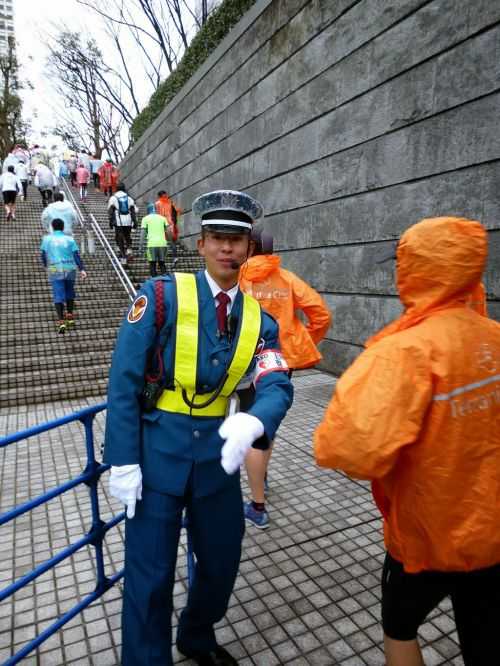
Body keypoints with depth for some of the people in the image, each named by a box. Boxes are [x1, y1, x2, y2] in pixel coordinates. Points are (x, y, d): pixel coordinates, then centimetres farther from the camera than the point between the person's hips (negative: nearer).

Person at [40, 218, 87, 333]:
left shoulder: (47, 239, 2)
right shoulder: (69, 239, 2)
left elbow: (43, 255, 4)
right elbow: (76, 255, -7)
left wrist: (46, 266, 23)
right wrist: (82, 269, -13)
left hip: (55, 271, -1)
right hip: (70, 269, 1)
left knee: (58, 295, -2)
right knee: (69, 292, 20)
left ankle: (61, 322, -14)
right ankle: (70, 316, 24)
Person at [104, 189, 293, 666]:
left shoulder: (259, 320, 0)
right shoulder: (161, 296, -11)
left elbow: (276, 387, -12)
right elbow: (124, 381, -11)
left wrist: (253, 422, -35)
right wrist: (123, 461, -13)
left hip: (217, 452, 4)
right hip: (157, 452, -4)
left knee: (222, 561, 19)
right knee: (150, 574, 8)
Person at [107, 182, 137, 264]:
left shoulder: (113, 198, 4)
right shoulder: (129, 198, 11)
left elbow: (110, 210, -2)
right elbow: (134, 210, 7)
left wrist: (111, 221, 1)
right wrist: (135, 222, 8)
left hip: (118, 222, -2)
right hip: (128, 222, 2)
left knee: (120, 240, 3)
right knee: (128, 237, 20)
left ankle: (123, 258, -2)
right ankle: (129, 250, -4)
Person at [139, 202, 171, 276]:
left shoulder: (145, 218, 8)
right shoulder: (162, 218, 15)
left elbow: (143, 233, 1)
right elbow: (168, 231, 9)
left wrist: (141, 246, 1)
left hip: (152, 244, -2)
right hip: (162, 243, 3)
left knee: (152, 264, 5)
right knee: (162, 263, 12)